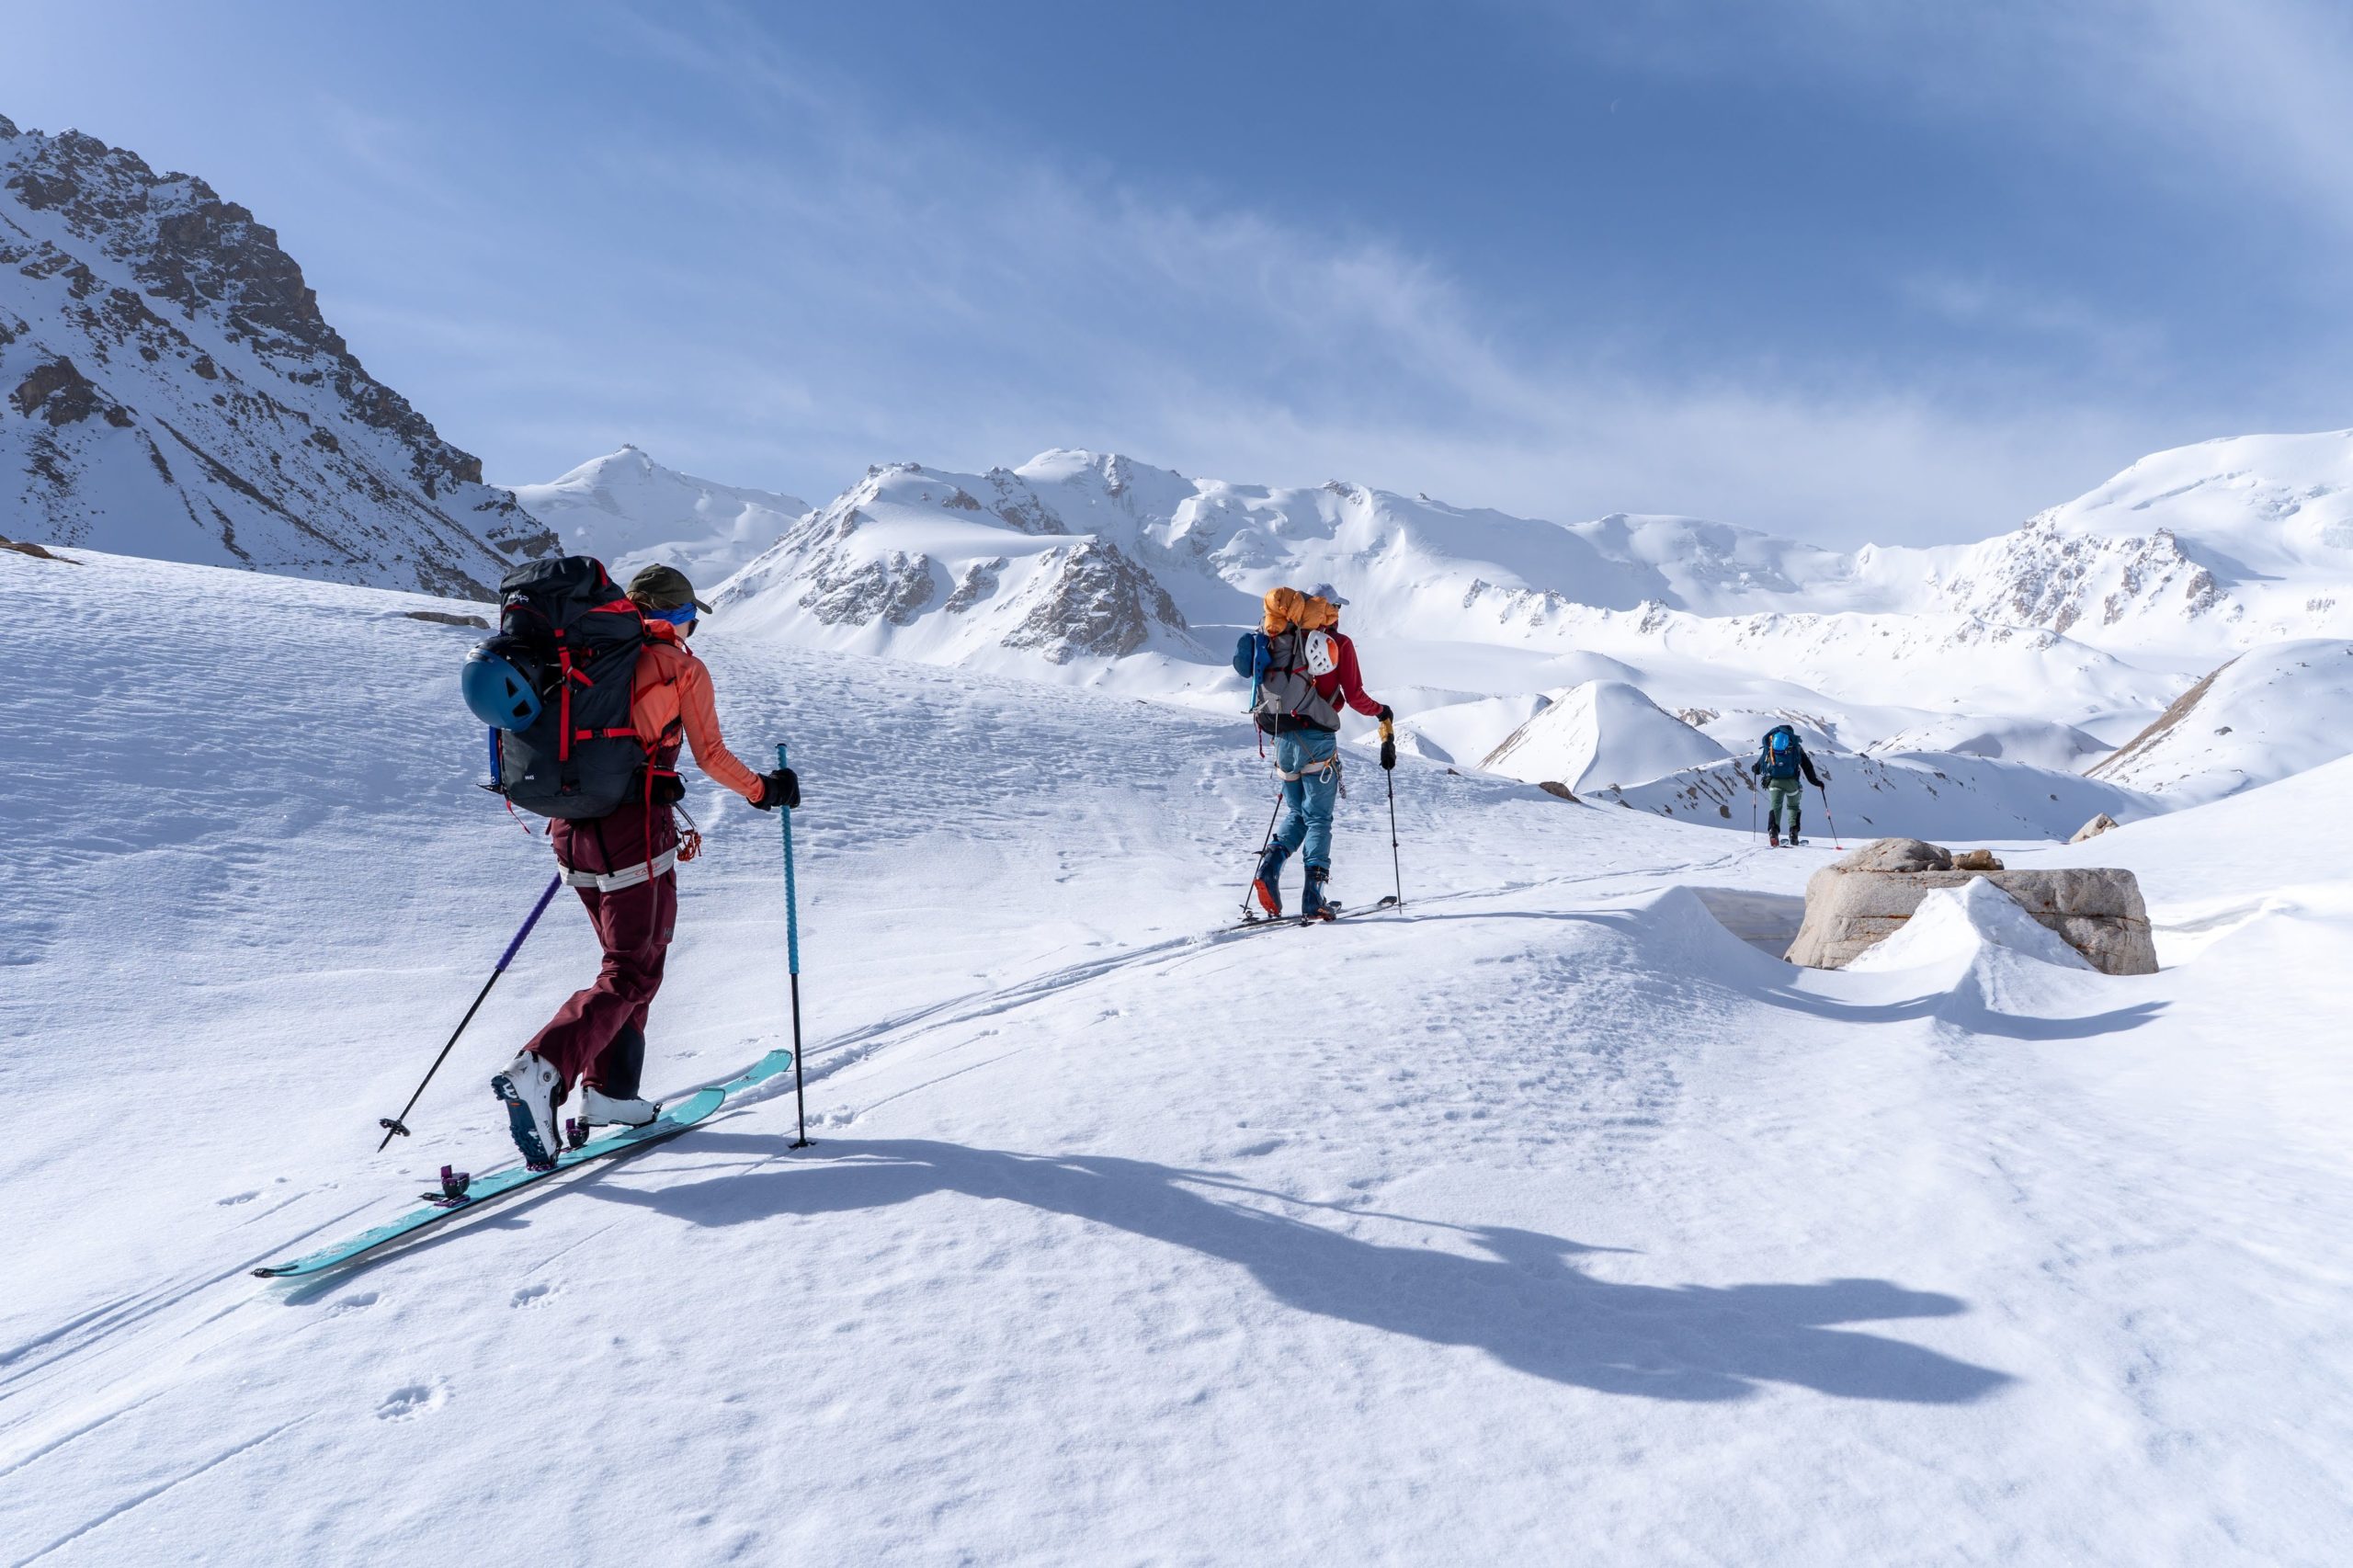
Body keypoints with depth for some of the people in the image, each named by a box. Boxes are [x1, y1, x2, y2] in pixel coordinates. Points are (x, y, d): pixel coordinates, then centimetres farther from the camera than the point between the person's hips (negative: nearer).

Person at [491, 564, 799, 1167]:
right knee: (630, 973, -2)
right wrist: (764, 791, 10)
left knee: (634, 956, 19)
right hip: (632, 829, -7)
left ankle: (609, 1092, 18)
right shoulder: (683, 668, -1)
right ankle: (540, 1069, -22)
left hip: (570, 825, 7)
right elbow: (710, 755, -3)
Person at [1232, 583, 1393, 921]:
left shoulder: (1284, 641, 11)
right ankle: (1314, 898, -6)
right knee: (1318, 818, 1)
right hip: (1316, 738, -4)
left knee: (1296, 814, 19)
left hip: (1283, 738, 4)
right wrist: (1382, 712, 15)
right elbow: (1355, 698, -4)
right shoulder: (1339, 644, -1)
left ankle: (1270, 866, -5)